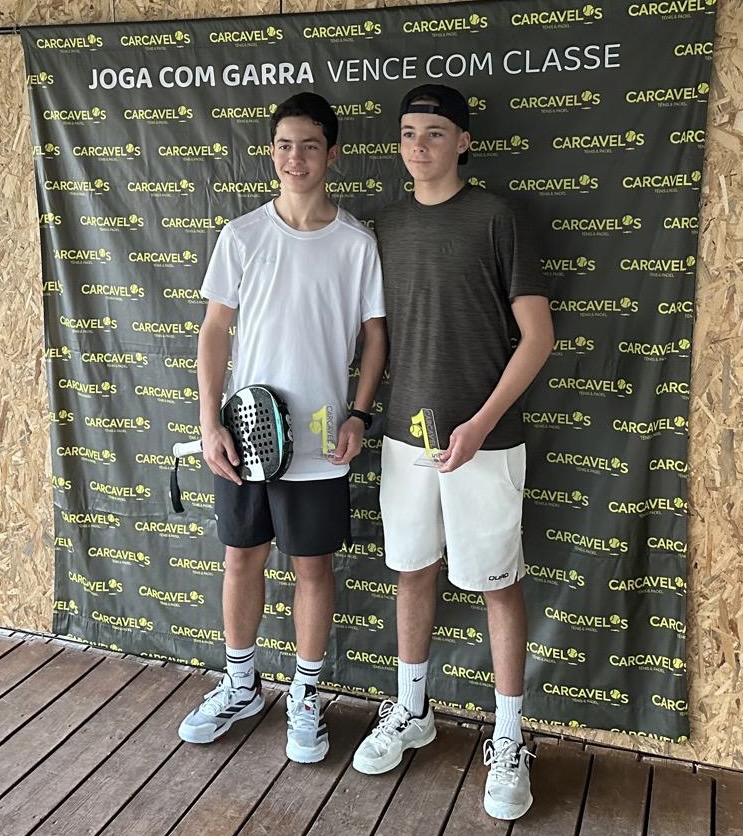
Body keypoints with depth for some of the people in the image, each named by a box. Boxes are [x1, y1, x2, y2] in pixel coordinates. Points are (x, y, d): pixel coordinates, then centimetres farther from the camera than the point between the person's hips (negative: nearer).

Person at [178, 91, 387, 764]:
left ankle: (306, 695, 29)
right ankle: (241, 685, 35)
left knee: (313, 563, 9)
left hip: (318, 440, -1)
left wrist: (359, 415, -9)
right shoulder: (242, 236, 0)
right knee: (243, 557, 14)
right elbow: (216, 331, 1)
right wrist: (210, 423, -6)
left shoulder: (358, 243, -3)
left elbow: (375, 335, 3)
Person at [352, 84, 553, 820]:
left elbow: (538, 334, -9)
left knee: (498, 584, 5)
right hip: (406, 435, 5)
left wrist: (480, 423, -16)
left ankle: (508, 741, 21)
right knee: (413, 572, 15)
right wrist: (376, 412, 4)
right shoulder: (387, 223, 8)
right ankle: (410, 712, 33)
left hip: (483, 439, -4)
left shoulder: (493, 217, -6)